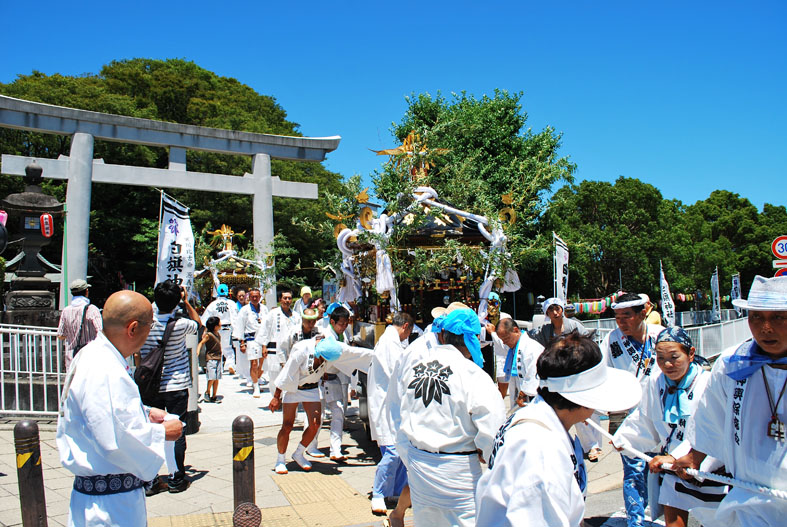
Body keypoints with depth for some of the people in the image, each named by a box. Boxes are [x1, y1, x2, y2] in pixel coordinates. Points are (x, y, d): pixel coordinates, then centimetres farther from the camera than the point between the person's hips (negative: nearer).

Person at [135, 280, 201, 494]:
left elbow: (138, 357, 3)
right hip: (176, 387, -2)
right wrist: (186, 301, 11)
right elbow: (198, 323, 12)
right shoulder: (180, 325, -11)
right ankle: (176, 480, 15)